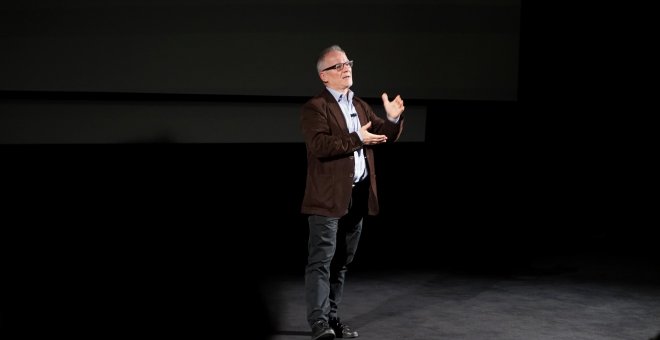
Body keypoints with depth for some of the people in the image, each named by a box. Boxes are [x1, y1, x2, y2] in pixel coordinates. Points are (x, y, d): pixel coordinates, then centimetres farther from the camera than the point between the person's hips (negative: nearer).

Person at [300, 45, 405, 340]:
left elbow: (385, 137, 13)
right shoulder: (315, 107, -7)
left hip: (358, 195, 7)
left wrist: (393, 119, -7)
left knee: (342, 262, 13)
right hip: (328, 196, -7)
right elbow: (320, 145, -21)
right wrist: (357, 139, -23)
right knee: (321, 260, -6)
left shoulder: (361, 106, 17)